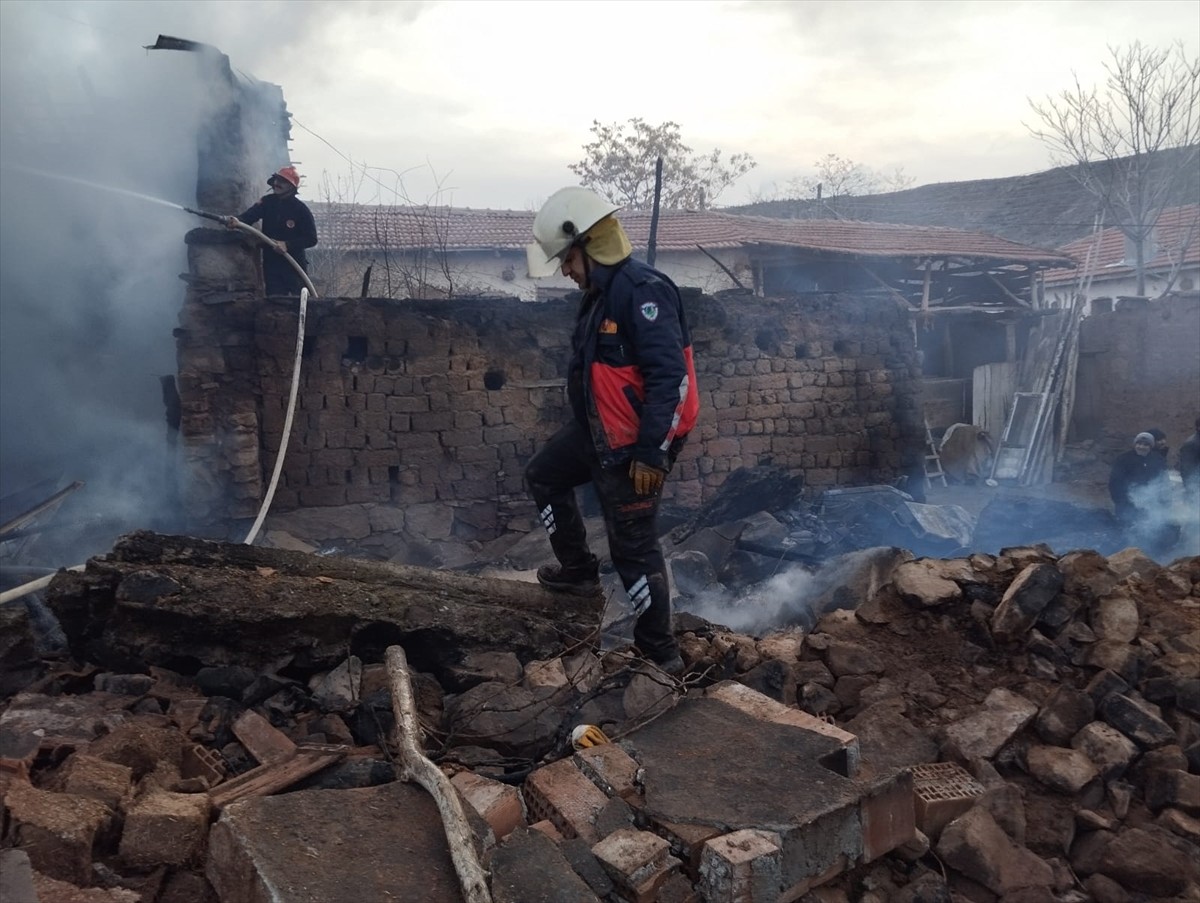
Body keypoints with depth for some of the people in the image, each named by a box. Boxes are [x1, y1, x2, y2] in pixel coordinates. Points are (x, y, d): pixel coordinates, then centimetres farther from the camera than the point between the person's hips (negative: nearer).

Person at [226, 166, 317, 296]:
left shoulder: (301, 209, -8)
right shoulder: (267, 202, 3)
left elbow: (311, 239, -10)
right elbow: (250, 215, -13)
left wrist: (287, 245, -21)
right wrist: (237, 221, -36)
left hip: (295, 265, -3)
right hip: (271, 264, 3)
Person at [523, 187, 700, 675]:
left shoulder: (642, 291, -24)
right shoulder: (601, 292, 8)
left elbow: (668, 376, -28)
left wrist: (651, 453, -28)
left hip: (633, 446, -10)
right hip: (596, 431, 10)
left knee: (634, 547, -1)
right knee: (543, 476, 26)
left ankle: (661, 651, 16)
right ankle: (579, 570, 39)